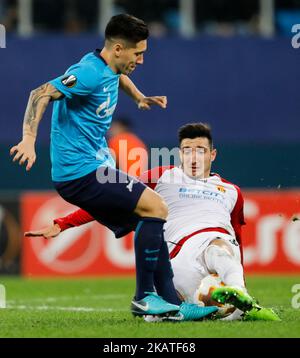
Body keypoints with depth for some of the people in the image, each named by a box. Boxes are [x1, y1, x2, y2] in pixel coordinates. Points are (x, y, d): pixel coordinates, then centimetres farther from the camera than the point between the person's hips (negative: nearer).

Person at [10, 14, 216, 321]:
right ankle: (144, 296, -10)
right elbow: (41, 94, -27)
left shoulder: (110, 70, 13)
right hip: (80, 171, -10)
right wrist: (28, 140, -37)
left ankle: (172, 304, 7)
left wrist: (140, 98, 34)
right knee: (155, 207, -16)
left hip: (95, 171, 10)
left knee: (150, 223, 7)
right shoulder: (90, 73, -18)